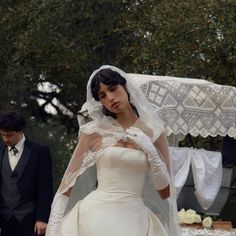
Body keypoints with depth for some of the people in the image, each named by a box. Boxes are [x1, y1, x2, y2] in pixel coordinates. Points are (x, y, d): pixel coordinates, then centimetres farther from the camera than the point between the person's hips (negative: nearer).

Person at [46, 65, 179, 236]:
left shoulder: (153, 132, 6)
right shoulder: (95, 131, 3)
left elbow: (165, 192, 6)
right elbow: (68, 182, 3)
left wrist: (150, 151, -6)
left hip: (135, 220, 1)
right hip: (97, 216, -1)